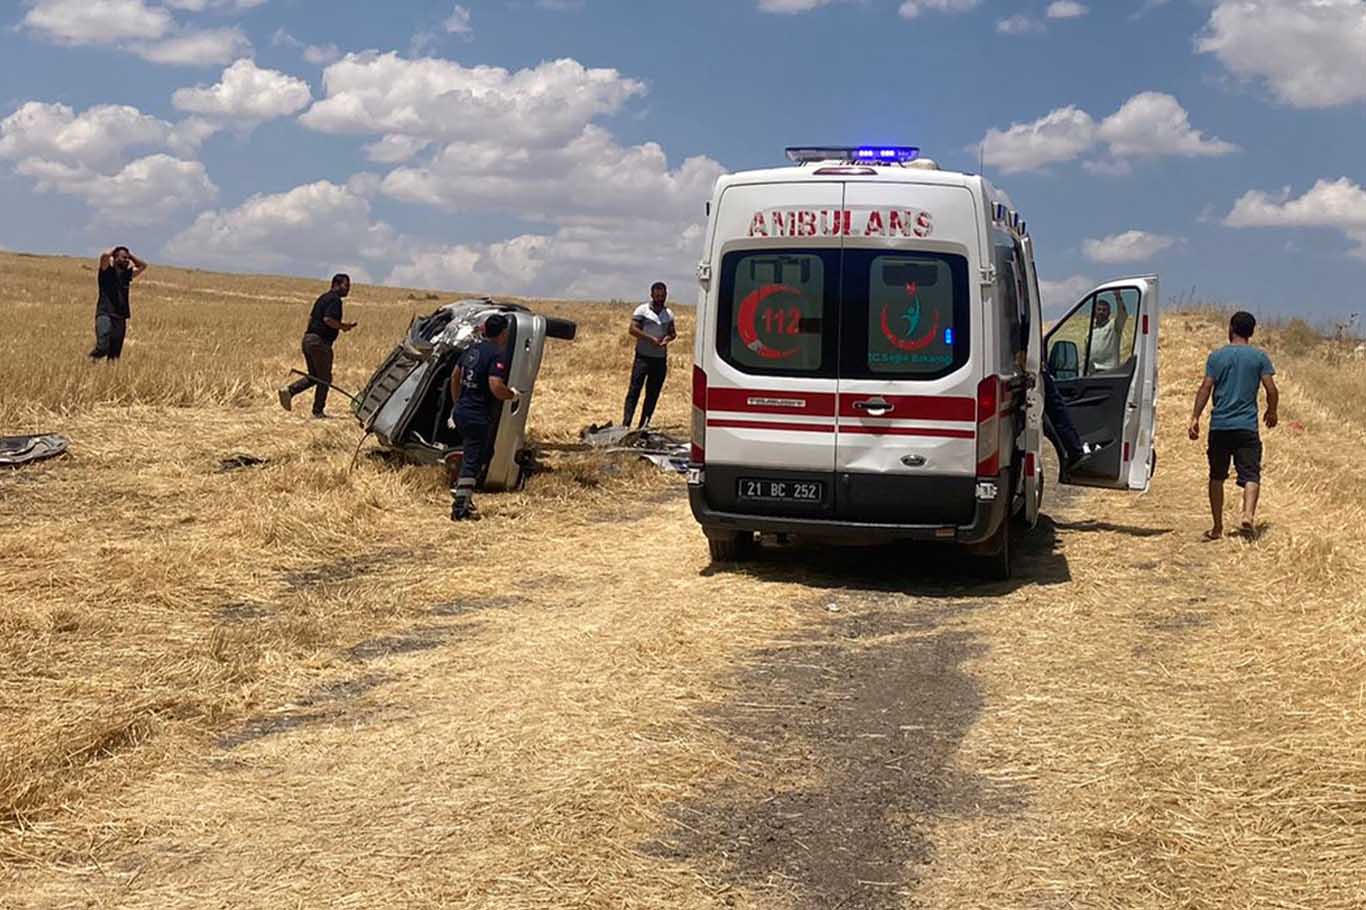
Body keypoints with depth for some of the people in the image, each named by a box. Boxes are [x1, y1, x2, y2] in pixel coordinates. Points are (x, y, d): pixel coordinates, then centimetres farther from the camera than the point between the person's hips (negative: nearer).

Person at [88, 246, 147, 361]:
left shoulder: (126, 274, 16)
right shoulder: (107, 271, 0)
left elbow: (143, 266, 26)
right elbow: (104, 256, -19)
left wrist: (130, 256, 15)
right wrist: (114, 250, 1)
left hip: (120, 318, 6)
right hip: (105, 315, -6)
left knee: (114, 354, 6)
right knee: (102, 348, -25)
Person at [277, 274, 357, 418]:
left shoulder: (323, 298, 19)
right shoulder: (335, 299, -10)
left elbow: (311, 317, 21)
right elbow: (328, 319, -24)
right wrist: (342, 326, -8)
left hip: (308, 338, 9)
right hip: (320, 341, -9)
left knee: (314, 377, 17)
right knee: (324, 378, 3)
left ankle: (289, 390, -1)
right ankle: (318, 411, 7)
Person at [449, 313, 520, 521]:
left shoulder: (473, 350, 10)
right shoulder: (498, 354, -16)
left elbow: (455, 377, 19)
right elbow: (496, 387, -27)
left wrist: (458, 403, 29)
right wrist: (512, 394, -7)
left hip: (461, 412, 9)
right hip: (478, 417, -9)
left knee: (484, 452, 26)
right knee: (472, 460, -2)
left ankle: (459, 489, 28)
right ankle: (460, 508, 1)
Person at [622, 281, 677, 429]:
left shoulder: (668, 314, 13)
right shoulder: (642, 310, -1)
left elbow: (673, 333, 18)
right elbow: (633, 329, -8)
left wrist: (668, 338, -7)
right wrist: (651, 339, -17)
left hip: (660, 359, 5)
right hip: (643, 356, -5)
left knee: (653, 393, 6)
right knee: (634, 390, -8)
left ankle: (644, 424, 12)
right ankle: (625, 423, -11)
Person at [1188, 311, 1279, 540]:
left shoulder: (1217, 356, 3)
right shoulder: (1259, 356, 2)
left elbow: (1205, 388, -4)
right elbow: (1271, 390, -1)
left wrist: (1195, 418, -1)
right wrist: (1271, 412, 16)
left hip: (1219, 425, 1)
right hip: (1247, 426, -1)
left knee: (1217, 477, 11)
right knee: (1250, 474, -2)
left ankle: (1218, 528, 13)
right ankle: (1248, 513, -28)